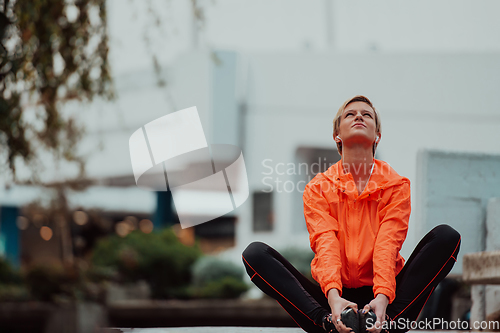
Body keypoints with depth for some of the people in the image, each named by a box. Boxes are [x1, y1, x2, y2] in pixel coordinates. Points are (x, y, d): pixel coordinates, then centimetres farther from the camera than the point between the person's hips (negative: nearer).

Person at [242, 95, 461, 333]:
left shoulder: (396, 185, 5)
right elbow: (325, 244, -12)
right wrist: (333, 296, -33)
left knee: (446, 236, -20)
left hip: (381, 296, 0)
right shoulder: (318, 188, 6)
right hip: (335, 297, 0)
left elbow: (388, 244, -11)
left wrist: (382, 297, -31)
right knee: (255, 253, -19)